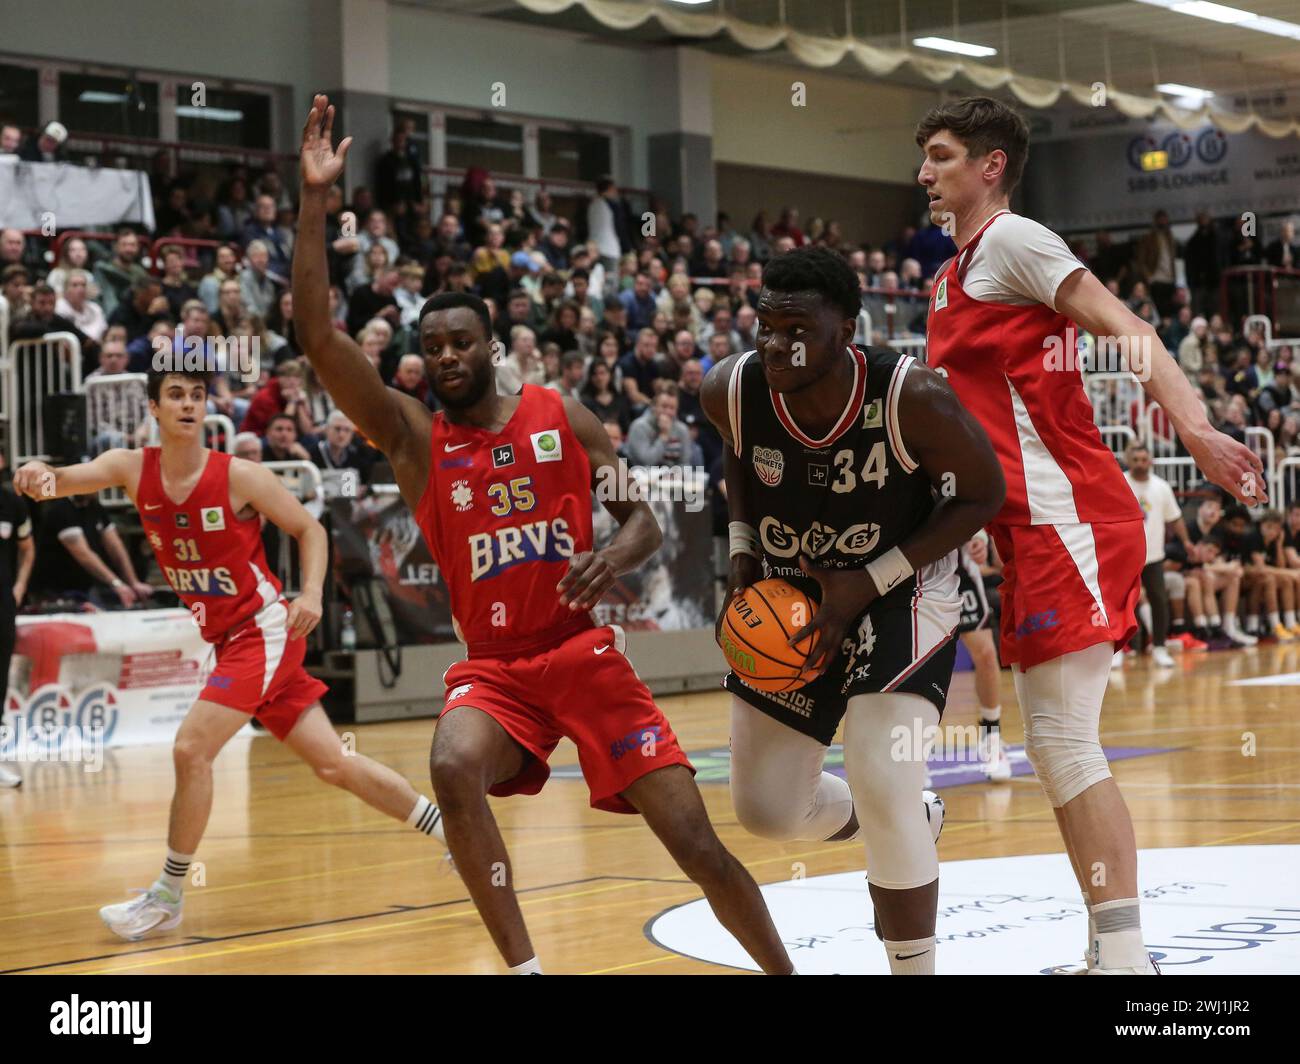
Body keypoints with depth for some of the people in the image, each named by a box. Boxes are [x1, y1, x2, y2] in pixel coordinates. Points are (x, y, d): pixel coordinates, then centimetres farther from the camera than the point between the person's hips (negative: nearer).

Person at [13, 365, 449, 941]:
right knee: (333, 764, 10)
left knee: (190, 749, -16)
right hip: (227, 640, 6)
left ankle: (167, 895, 0)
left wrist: (311, 595, -20)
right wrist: (40, 475, -43)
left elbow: (310, 530, -4)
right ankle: (454, 831, 23)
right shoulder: (133, 468, -2)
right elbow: (71, 478, -20)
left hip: (264, 630, -6)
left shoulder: (240, 477, -14)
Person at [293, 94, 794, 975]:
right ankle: (524, 968, -23)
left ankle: (784, 970, 17)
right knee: (453, 769, -33)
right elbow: (319, 336, -11)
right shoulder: (411, 434, 0)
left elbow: (644, 521, 2)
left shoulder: (563, 419, 1)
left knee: (697, 844, -5)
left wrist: (614, 559, -23)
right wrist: (315, 200, -17)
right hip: (493, 667, 0)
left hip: (585, 654, 0)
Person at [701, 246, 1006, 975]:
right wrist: (742, 553, -6)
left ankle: (916, 967, -1)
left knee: (884, 792, -22)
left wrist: (871, 582, -23)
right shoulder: (733, 390, -21)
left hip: (900, 589, -4)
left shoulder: (912, 397, -31)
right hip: (788, 599, 5)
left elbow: (983, 494, -16)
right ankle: (912, 825, 40)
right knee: (767, 811, 8)